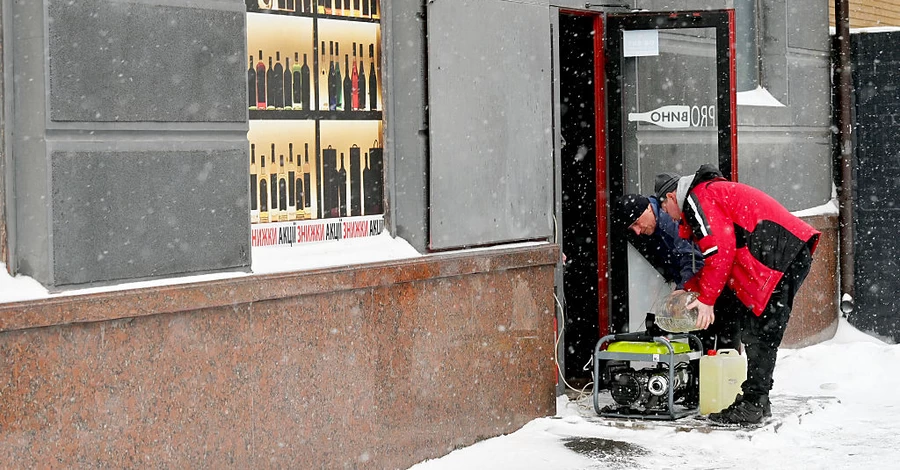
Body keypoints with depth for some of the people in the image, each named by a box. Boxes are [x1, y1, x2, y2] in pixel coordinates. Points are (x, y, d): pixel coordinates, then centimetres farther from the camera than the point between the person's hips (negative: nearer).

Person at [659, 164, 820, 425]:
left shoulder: (697, 197, -2)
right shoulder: (715, 191, 30)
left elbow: (720, 250, -13)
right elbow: (723, 256, 31)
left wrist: (706, 299, -8)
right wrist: (690, 289, 25)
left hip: (779, 254, -10)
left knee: (760, 331, -9)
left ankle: (753, 405, -8)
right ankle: (756, 401, 13)